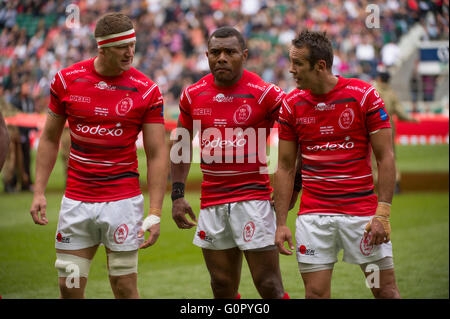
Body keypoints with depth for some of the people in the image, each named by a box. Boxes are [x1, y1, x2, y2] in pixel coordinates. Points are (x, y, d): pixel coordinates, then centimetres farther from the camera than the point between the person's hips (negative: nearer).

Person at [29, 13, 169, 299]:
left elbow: (157, 153, -4)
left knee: (125, 287, 0)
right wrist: (39, 192, 3)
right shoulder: (66, 79, 0)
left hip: (123, 201, -2)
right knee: (69, 287, 3)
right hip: (76, 199, 2)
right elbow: (50, 138, 10)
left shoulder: (146, 90, -6)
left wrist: (155, 212, -10)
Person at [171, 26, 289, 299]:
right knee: (223, 288, 9)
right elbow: (182, 145, 18)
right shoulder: (193, 95, 6)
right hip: (211, 202, 5)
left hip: (253, 198, -4)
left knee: (269, 287, -6)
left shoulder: (265, 93, -7)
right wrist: (177, 195, 10)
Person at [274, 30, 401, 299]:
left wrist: (382, 214, -13)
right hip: (313, 214, 2)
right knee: (316, 293, -1)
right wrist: (281, 223, 1)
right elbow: (285, 167, 7)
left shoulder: (364, 95, -7)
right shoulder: (291, 105, 2)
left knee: (386, 291, 0)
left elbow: (386, 157, -5)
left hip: (362, 212, -2)